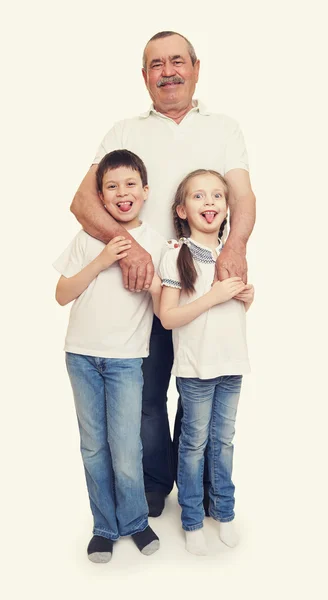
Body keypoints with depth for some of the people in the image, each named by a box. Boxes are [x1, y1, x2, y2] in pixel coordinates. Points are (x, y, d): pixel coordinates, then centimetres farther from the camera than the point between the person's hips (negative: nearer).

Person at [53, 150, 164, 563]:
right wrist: (100, 262, -10)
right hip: (82, 356, 2)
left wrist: (152, 280, -17)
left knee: (126, 453, -4)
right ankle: (105, 527, 28)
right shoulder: (88, 238, 3)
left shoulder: (156, 243, 2)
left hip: (126, 359, -1)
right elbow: (62, 295, 0)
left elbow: (164, 311, 1)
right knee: (93, 448, 10)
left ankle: (134, 521, 23)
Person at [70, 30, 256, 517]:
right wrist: (126, 242, -24)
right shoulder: (126, 132, 9)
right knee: (145, 392, 8)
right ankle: (153, 483, 30)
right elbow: (83, 199, -4)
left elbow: (242, 196, -3)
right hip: (143, 277, 0)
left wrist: (235, 244, -26)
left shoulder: (224, 129, 11)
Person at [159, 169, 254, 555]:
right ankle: (192, 520, 25)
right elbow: (168, 317, -15)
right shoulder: (176, 257, -10)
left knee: (223, 440, 16)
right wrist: (214, 296, -21)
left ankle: (224, 511, 33)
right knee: (194, 444, 8)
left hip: (232, 364, 5)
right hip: (195, 368, -4)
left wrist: (248, 297, -2)